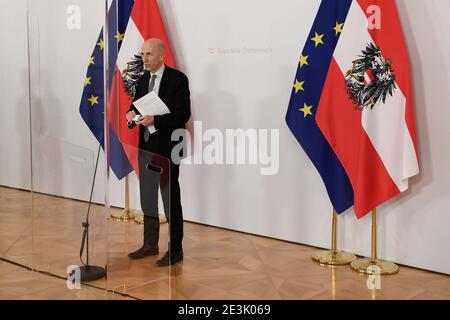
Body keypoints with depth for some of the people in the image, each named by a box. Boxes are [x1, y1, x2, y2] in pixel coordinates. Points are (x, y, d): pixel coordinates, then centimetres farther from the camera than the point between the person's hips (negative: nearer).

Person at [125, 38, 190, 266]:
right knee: (147, 197, 14)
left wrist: (155, 120, -26)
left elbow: (183, 114, -16)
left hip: (167, 147, -7)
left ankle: (175, 249, 10)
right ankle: (150, 244, 27)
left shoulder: (177, 79, -10)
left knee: (170, 199, 0)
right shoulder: (142, 80, 11)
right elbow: (136, 105, 16)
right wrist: (131, 114, -7)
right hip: (146, 146, 7)